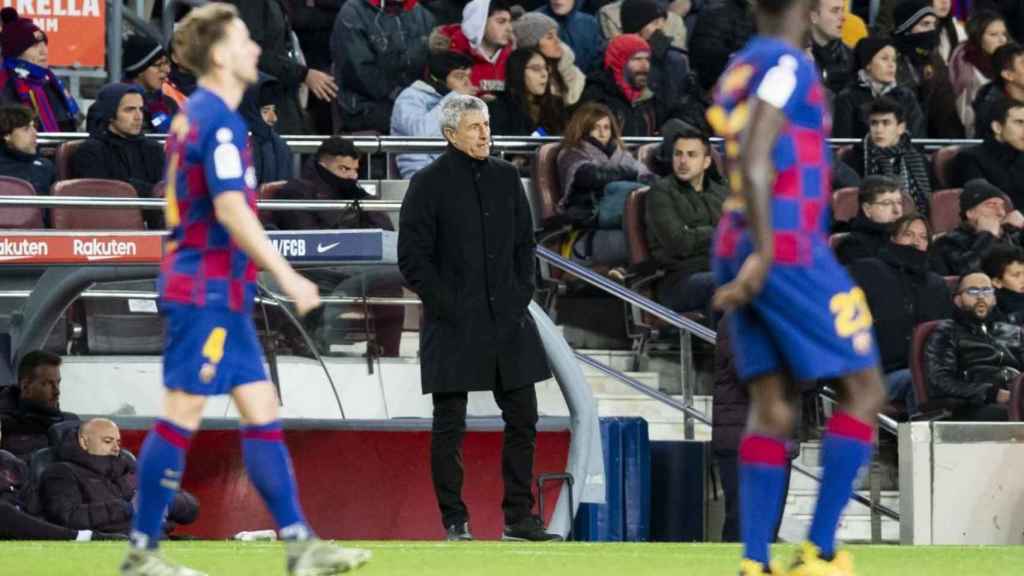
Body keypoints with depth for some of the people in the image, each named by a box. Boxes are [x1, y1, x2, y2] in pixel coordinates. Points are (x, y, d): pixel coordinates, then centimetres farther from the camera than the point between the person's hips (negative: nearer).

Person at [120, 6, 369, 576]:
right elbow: (231, 210, -24)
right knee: (183, 415, -5)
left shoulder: (194, 114, 15)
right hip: (207, 291, -10)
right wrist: (287, 277, -22)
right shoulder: (220, 121, -16)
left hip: (222, 293, 10)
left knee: (262, 409, 7)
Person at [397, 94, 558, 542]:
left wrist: (521, 296, 4)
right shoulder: (429, 184, -6)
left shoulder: (506, 178, 9)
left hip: (508, 321, 5)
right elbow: (412, 257, -7)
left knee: (522, 420, 5)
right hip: (454, 328, -5)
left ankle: (518, 518, 13)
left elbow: (524, 243, 16)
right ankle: (454, 523, 6)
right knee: (449, 427, 0)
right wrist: (446, 306, -13)